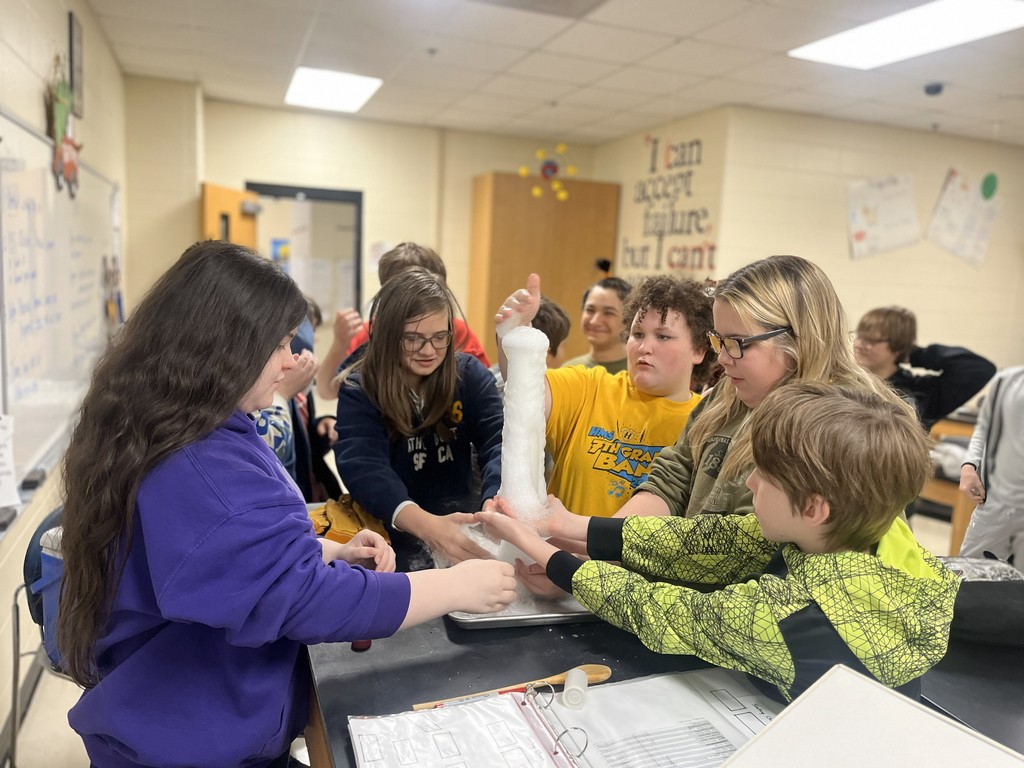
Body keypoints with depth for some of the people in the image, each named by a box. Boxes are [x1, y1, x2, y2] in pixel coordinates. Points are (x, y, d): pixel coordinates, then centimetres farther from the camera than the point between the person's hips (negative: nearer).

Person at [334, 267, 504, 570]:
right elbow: (364, 469, -25)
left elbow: (500, 442, -16)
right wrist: (426, 525, -44)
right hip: (396, 533, -1)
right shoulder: (358, 390, -9)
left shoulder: (470, 374, -2)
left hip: (464, 516, 2)